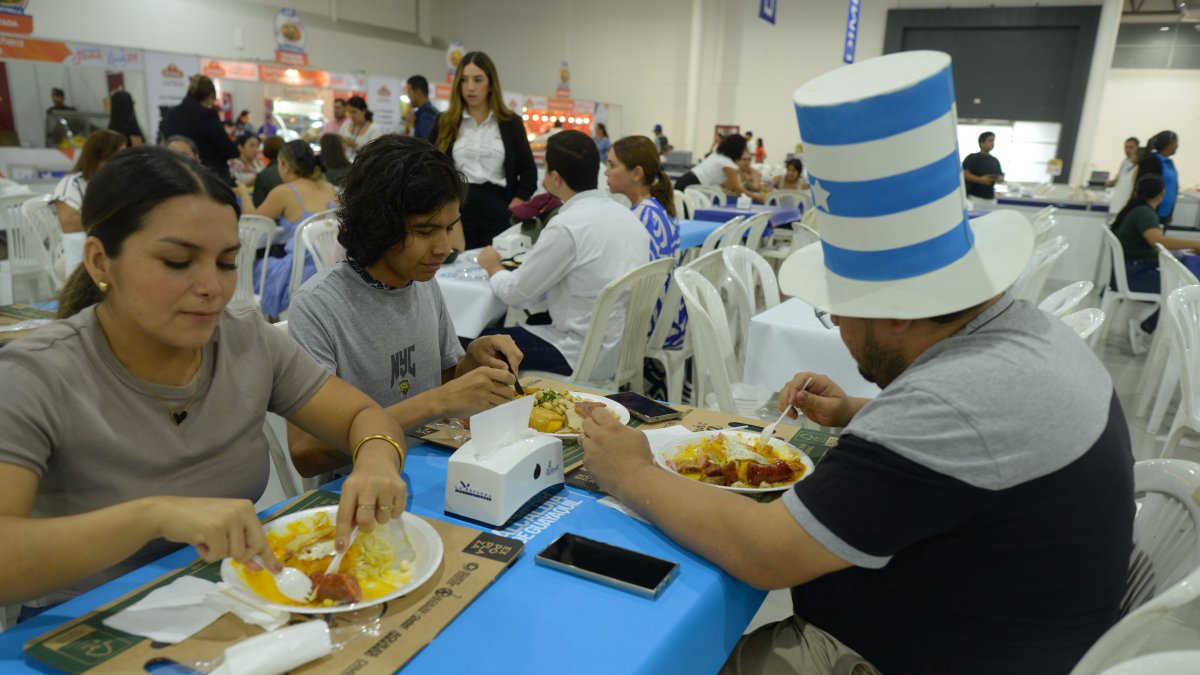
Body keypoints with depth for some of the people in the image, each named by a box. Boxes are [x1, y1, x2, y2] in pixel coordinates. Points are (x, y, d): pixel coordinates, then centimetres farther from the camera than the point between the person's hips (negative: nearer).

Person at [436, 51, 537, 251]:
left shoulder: (511, 123, 5)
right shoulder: (445, 123, 7)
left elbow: (529, 172, 6)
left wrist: (512, 210, -5)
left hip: (497, 208, 0)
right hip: (457, 208, 1)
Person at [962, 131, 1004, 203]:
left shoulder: (995, 161, 16)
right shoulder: (971, 158, -3)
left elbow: (1001, 176, 21)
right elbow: (964, 174, -12)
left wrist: (1000, 179, -5)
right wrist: (980, 179, -23)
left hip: (991, 199, 6)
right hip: (974, 197, -6)